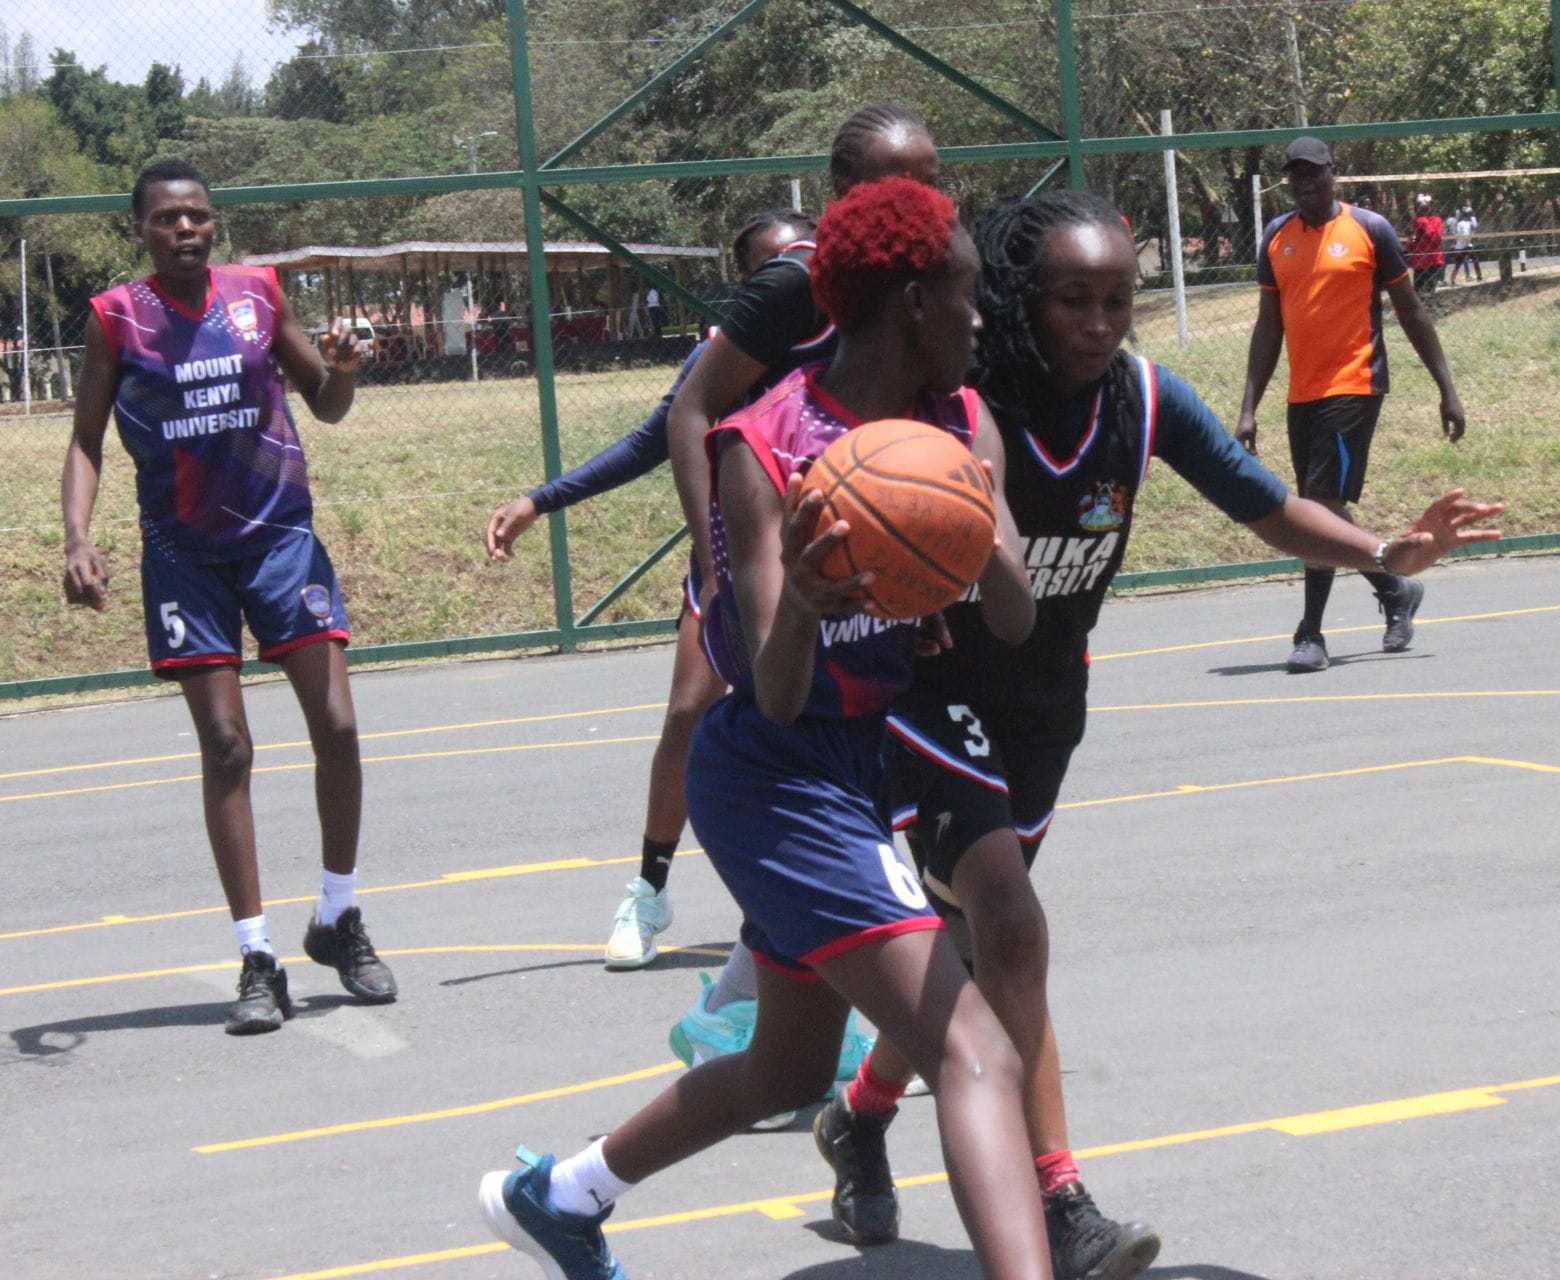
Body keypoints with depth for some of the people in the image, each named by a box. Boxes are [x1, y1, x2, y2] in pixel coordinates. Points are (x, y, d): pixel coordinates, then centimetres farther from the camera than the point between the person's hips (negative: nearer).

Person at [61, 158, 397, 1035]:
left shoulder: (259, 294, 2)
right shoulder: (118, 319, -4)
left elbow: (327, 407, 10)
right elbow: (87, 440, -1)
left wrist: (341, 370, -13)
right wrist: (79, 536, -16)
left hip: (281, 534, 2)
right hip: (184, 553, -2)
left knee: (337, 726, -5)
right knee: (226, 747, -4)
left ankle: (339, 921, 15)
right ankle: (259, 959, 1)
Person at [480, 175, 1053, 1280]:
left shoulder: (964, 425, 0)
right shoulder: (766, 448, -19)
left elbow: (1018, 620, -11)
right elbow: (778, 697, -23)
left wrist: (977, 543, -32)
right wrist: (801, 599, -44)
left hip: (860, 769, 9)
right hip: (779, 778, -9)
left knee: (787, 1073, 23)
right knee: (976, 1054, -22)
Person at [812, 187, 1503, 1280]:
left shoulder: (1146, 401, -14)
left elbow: (1268, 508, -7)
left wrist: (1383, 553, -24)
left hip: (1043, 697, 6)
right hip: (924, 689, -6)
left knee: (965, 939, 17)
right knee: (1009, 922, -22)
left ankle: (861, 1119, 44)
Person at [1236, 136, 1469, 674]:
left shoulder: (1370, 229, -2)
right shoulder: (1276, 238, 10)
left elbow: (1411, 311, 2)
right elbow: (1268, 326, 13)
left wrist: (1447, 389, 0)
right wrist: (1249, 408, 7)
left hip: (1353, 386, -5)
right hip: (1302, 394, 5)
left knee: (1321, 503, -13)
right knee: (1322, 509, 9)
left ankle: (1311, 634, -8)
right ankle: (1396, 590, 32)